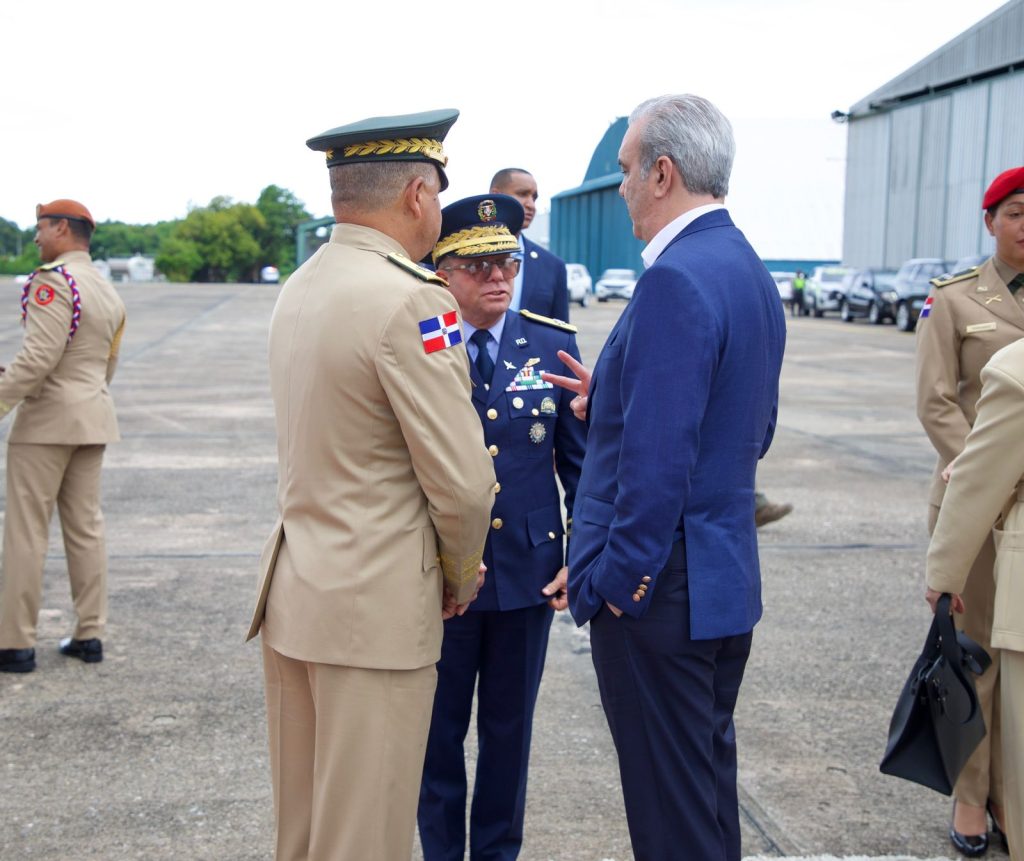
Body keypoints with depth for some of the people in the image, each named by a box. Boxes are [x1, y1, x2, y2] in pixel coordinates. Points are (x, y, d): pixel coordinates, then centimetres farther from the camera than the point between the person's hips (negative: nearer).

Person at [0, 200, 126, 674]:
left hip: (46, 419, -8)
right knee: (86, 527, 11)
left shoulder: (54, 281, -15)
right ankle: (89, 635, 14)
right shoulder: (109, 293, 13)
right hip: (94, 419, 8)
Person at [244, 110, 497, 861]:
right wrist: (461, 576, 0)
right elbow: (464, 482, -20)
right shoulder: (411, 300, -18)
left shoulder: (298, 288, 7)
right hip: (375, 606, -8)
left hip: (293, 592, 8)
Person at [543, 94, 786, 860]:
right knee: (711, 782, 21)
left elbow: (658, 459, -24)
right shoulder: (751, 272, 10)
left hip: (661, 588, -10)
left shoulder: (676, 281, -20)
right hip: (728, 577, 10)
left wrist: (611, 582, -16)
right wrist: (614, 399, 14)